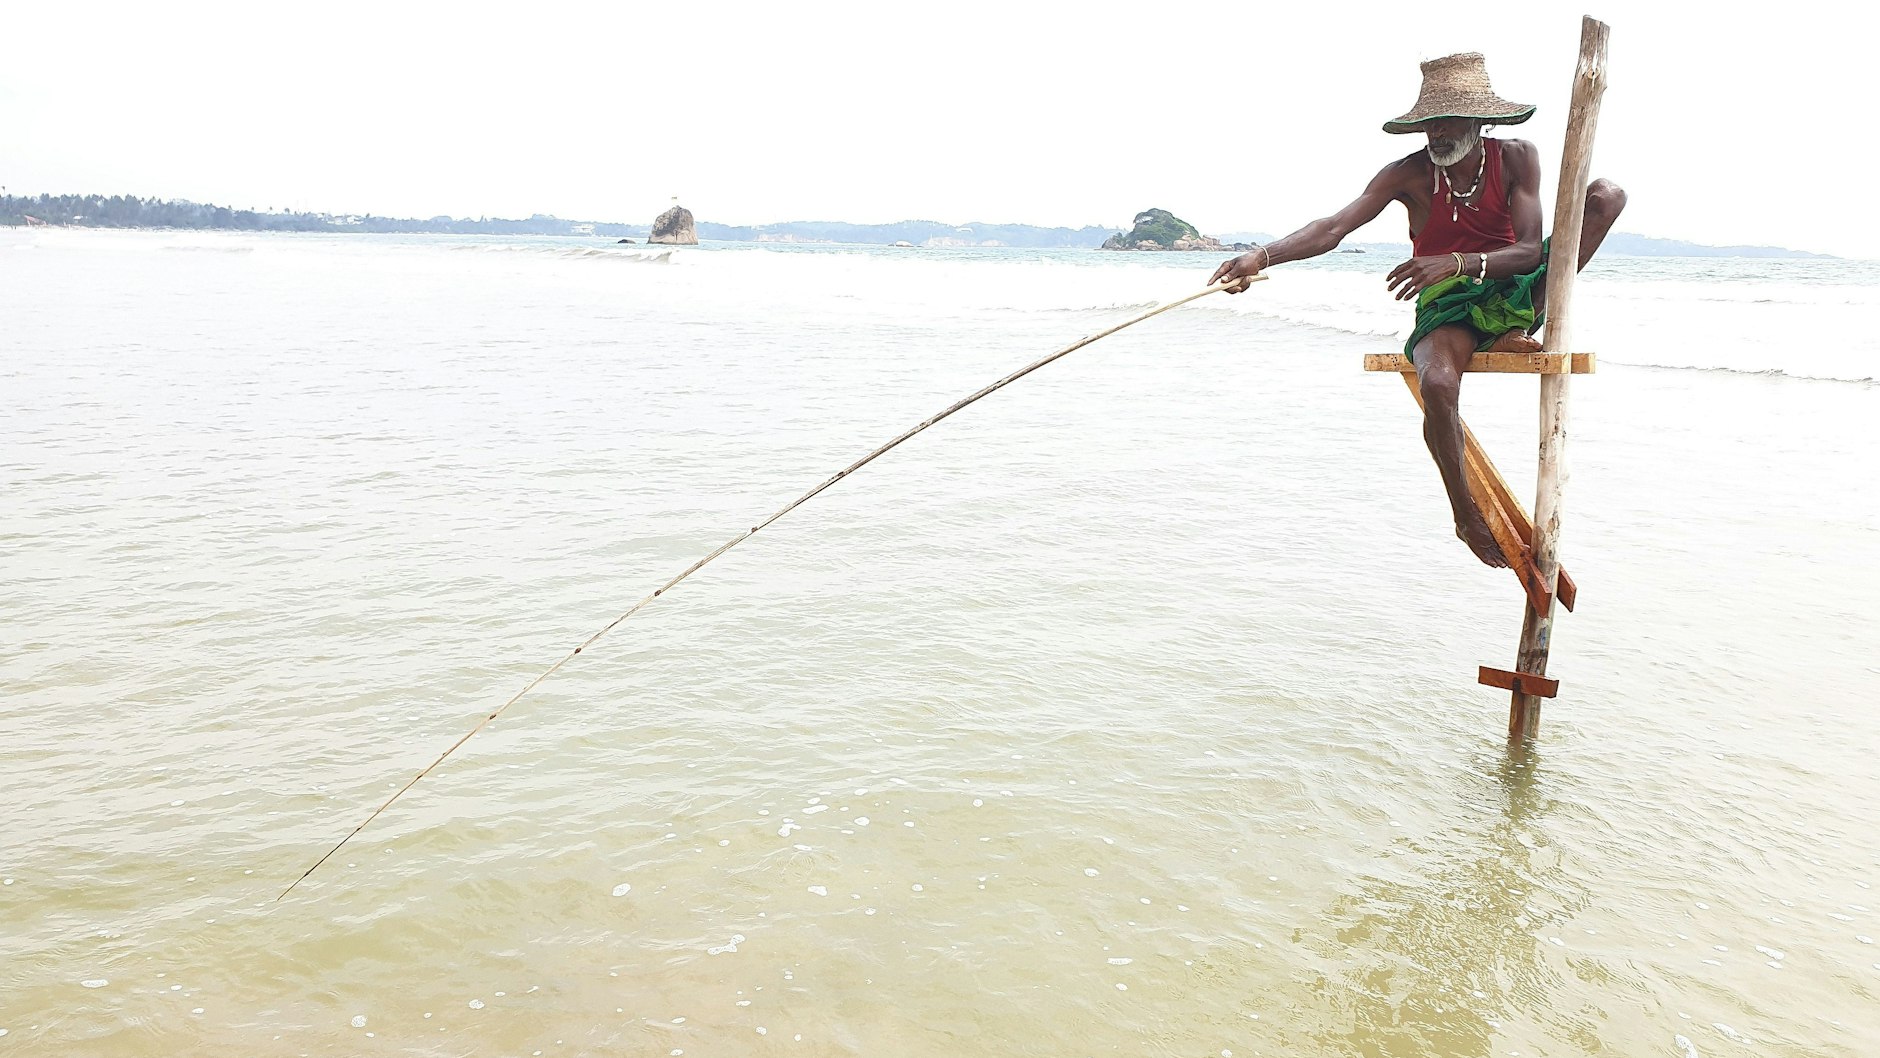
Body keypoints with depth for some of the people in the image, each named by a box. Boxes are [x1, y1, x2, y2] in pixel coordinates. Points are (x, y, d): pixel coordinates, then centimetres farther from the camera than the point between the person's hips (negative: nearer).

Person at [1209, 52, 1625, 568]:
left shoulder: (1516, 158, -7)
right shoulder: (1409, 174, -9)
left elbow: (1530, 250, -16)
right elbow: (1334, 227, -21)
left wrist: (1457, 262, -34)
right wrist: (1263, 255, -39)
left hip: (1511, 291, 3)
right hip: (1446, 309, -2)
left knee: (1605, 195, -13)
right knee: (1437, 385, -38)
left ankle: (1518, 332, -17)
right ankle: (1466, 514, -15)